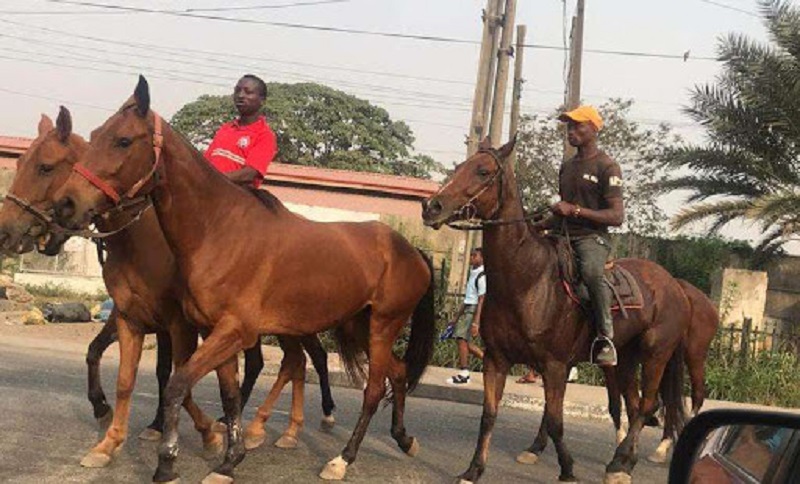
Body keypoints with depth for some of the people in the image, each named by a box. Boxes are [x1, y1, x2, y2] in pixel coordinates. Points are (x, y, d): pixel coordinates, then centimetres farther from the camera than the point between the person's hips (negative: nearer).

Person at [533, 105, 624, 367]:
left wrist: (575, 210, -19)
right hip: (564, 237, 9)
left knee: (591, 270, -39)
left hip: (591, 237, -9)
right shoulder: (567, 167, 20)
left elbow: (617, 216, -11)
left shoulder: (606, 166, -4)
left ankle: (605, 337, -31)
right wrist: (535, 226, 10)